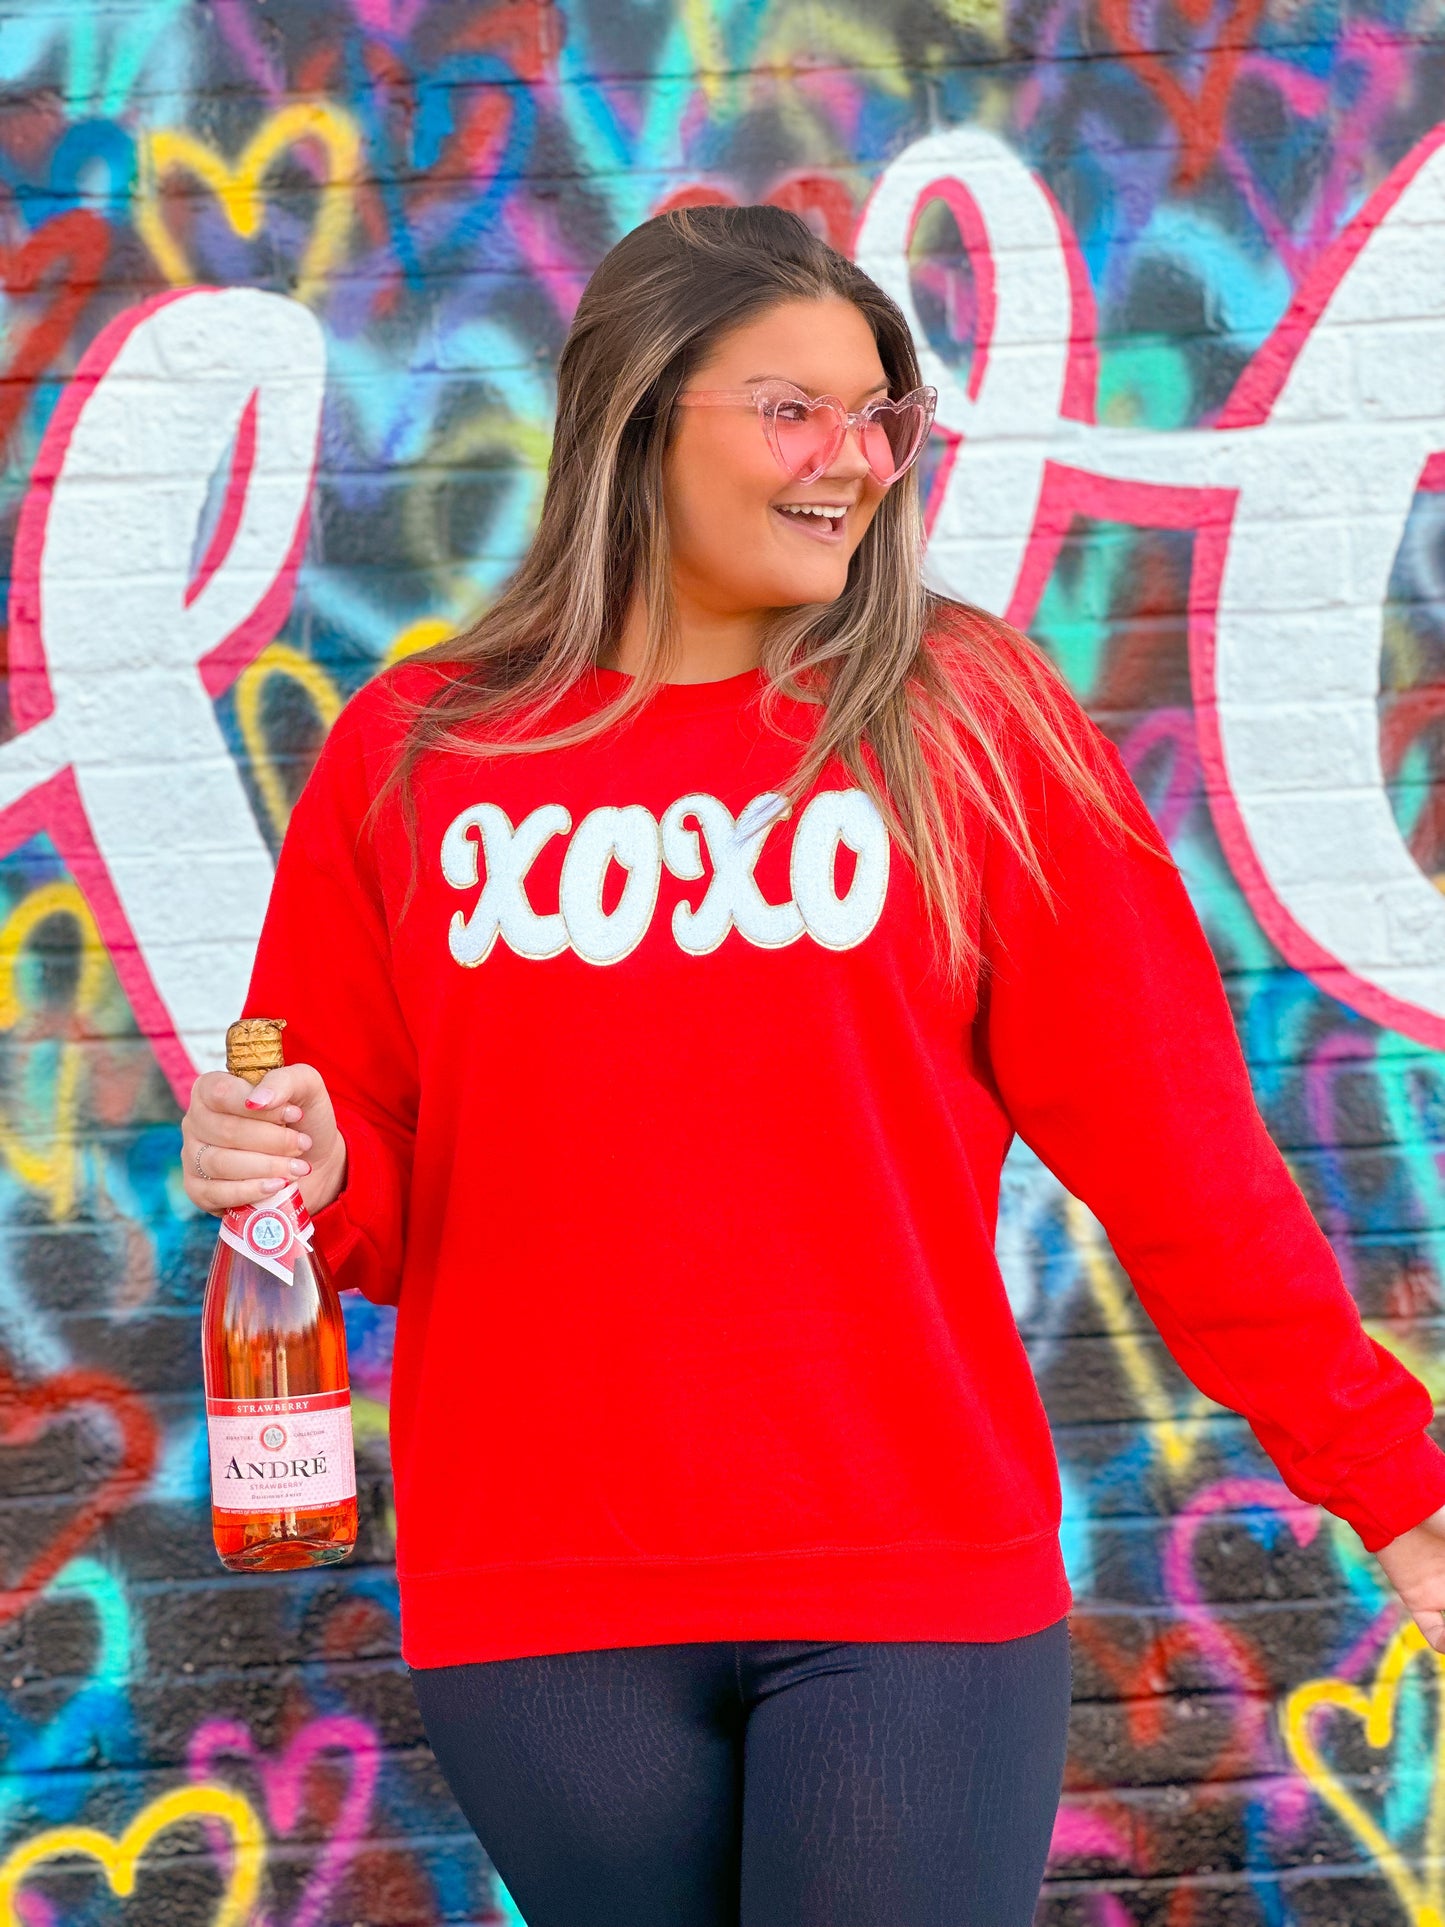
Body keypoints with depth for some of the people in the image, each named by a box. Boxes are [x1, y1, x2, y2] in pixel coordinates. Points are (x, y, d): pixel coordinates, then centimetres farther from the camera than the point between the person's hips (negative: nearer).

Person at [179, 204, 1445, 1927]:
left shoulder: (968, 722, 0)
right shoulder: (411, 755, 4)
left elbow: (1176, 1141, -1)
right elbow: (379, 1183, 11)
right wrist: (291, 1170, -11)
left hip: (916, 1584, -1)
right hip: (538, 1603, 2)